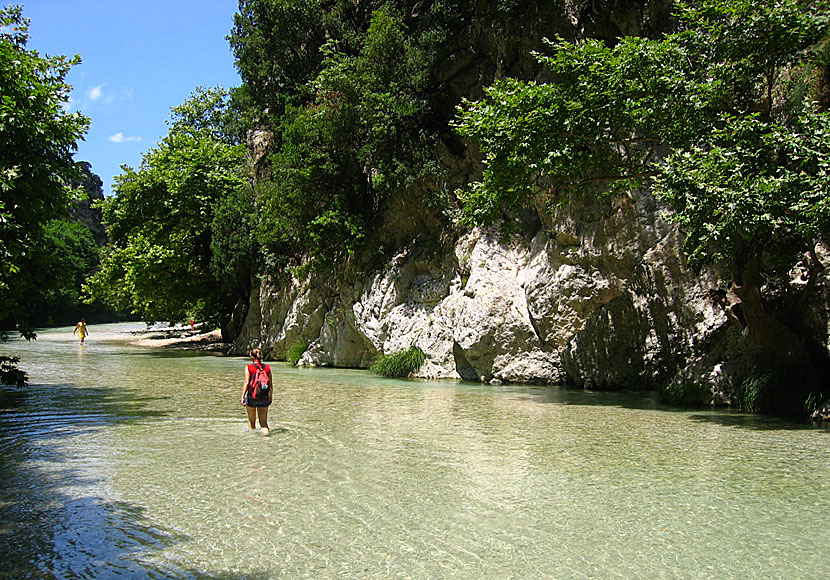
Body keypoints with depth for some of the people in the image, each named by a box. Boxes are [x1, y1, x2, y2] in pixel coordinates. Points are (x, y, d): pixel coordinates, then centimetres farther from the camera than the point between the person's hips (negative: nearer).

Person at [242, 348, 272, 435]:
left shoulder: (248, 367, -5)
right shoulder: (267, 367, 4)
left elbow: (246, 383, -12)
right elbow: (271, 384, 5)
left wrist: (243, 397, -10)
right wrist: (271, 396, 17)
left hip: (252, 396, -2)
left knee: (251, 420, 18)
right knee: (263, 421, 6)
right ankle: (265, 428, -19)